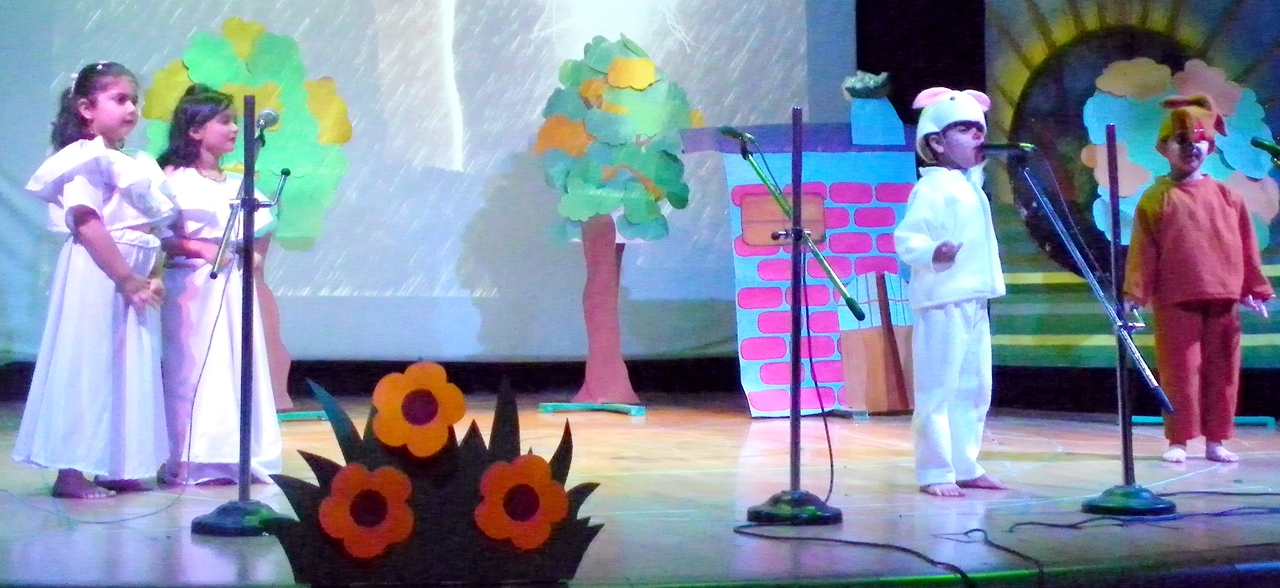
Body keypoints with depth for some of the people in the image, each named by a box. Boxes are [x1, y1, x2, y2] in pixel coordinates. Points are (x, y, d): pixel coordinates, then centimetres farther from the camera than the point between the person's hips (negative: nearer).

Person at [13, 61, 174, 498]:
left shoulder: (134, 166, 17)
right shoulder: (86, 160, -9)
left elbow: (152, 231, 17)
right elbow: (87, 225, -19)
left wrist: (152, 277, 1)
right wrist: (127, 278, -22)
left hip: (133, 278, 9)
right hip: (97, 276, -9)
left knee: (129, 370, 9)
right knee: (85, 367, -7)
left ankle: (117, 466, 16)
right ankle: (69, 471, -4)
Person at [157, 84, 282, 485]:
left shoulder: (237, 184, 13)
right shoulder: (174, 180, -5)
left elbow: (263, 224, 23)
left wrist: (257, 252, 5)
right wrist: (199, 249, -21)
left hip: (234, 284, 7)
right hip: (192, 284, -7)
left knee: (238, 367, 6)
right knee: (194, 369, -5)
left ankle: (233, 459, 13)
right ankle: (191, 463, 0)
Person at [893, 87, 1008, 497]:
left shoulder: (971, 186, 19)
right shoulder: (932, 188, -12)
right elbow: (905, 237, -20)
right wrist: (933, 253, -36)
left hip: (975, 302, 10)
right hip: (942, 303, -10)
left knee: (974, 389, 15)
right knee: (938, 389, -6)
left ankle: (965, 466, 24)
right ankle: (934, 472, -1)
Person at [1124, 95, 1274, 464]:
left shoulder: (1227, 197, 8)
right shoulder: (1155, 199, 0)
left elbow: (1246, 247, 11)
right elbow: (1143, 250, -3)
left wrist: (1253, 289, 10)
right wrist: (1135, 293, -8)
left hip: (1223, 298, 3)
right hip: (1175, 300, -3)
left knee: (1222, 369, 7)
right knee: (1180, 369, 0)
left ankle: (1215, 440, 16)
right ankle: (1178, 441, 8)